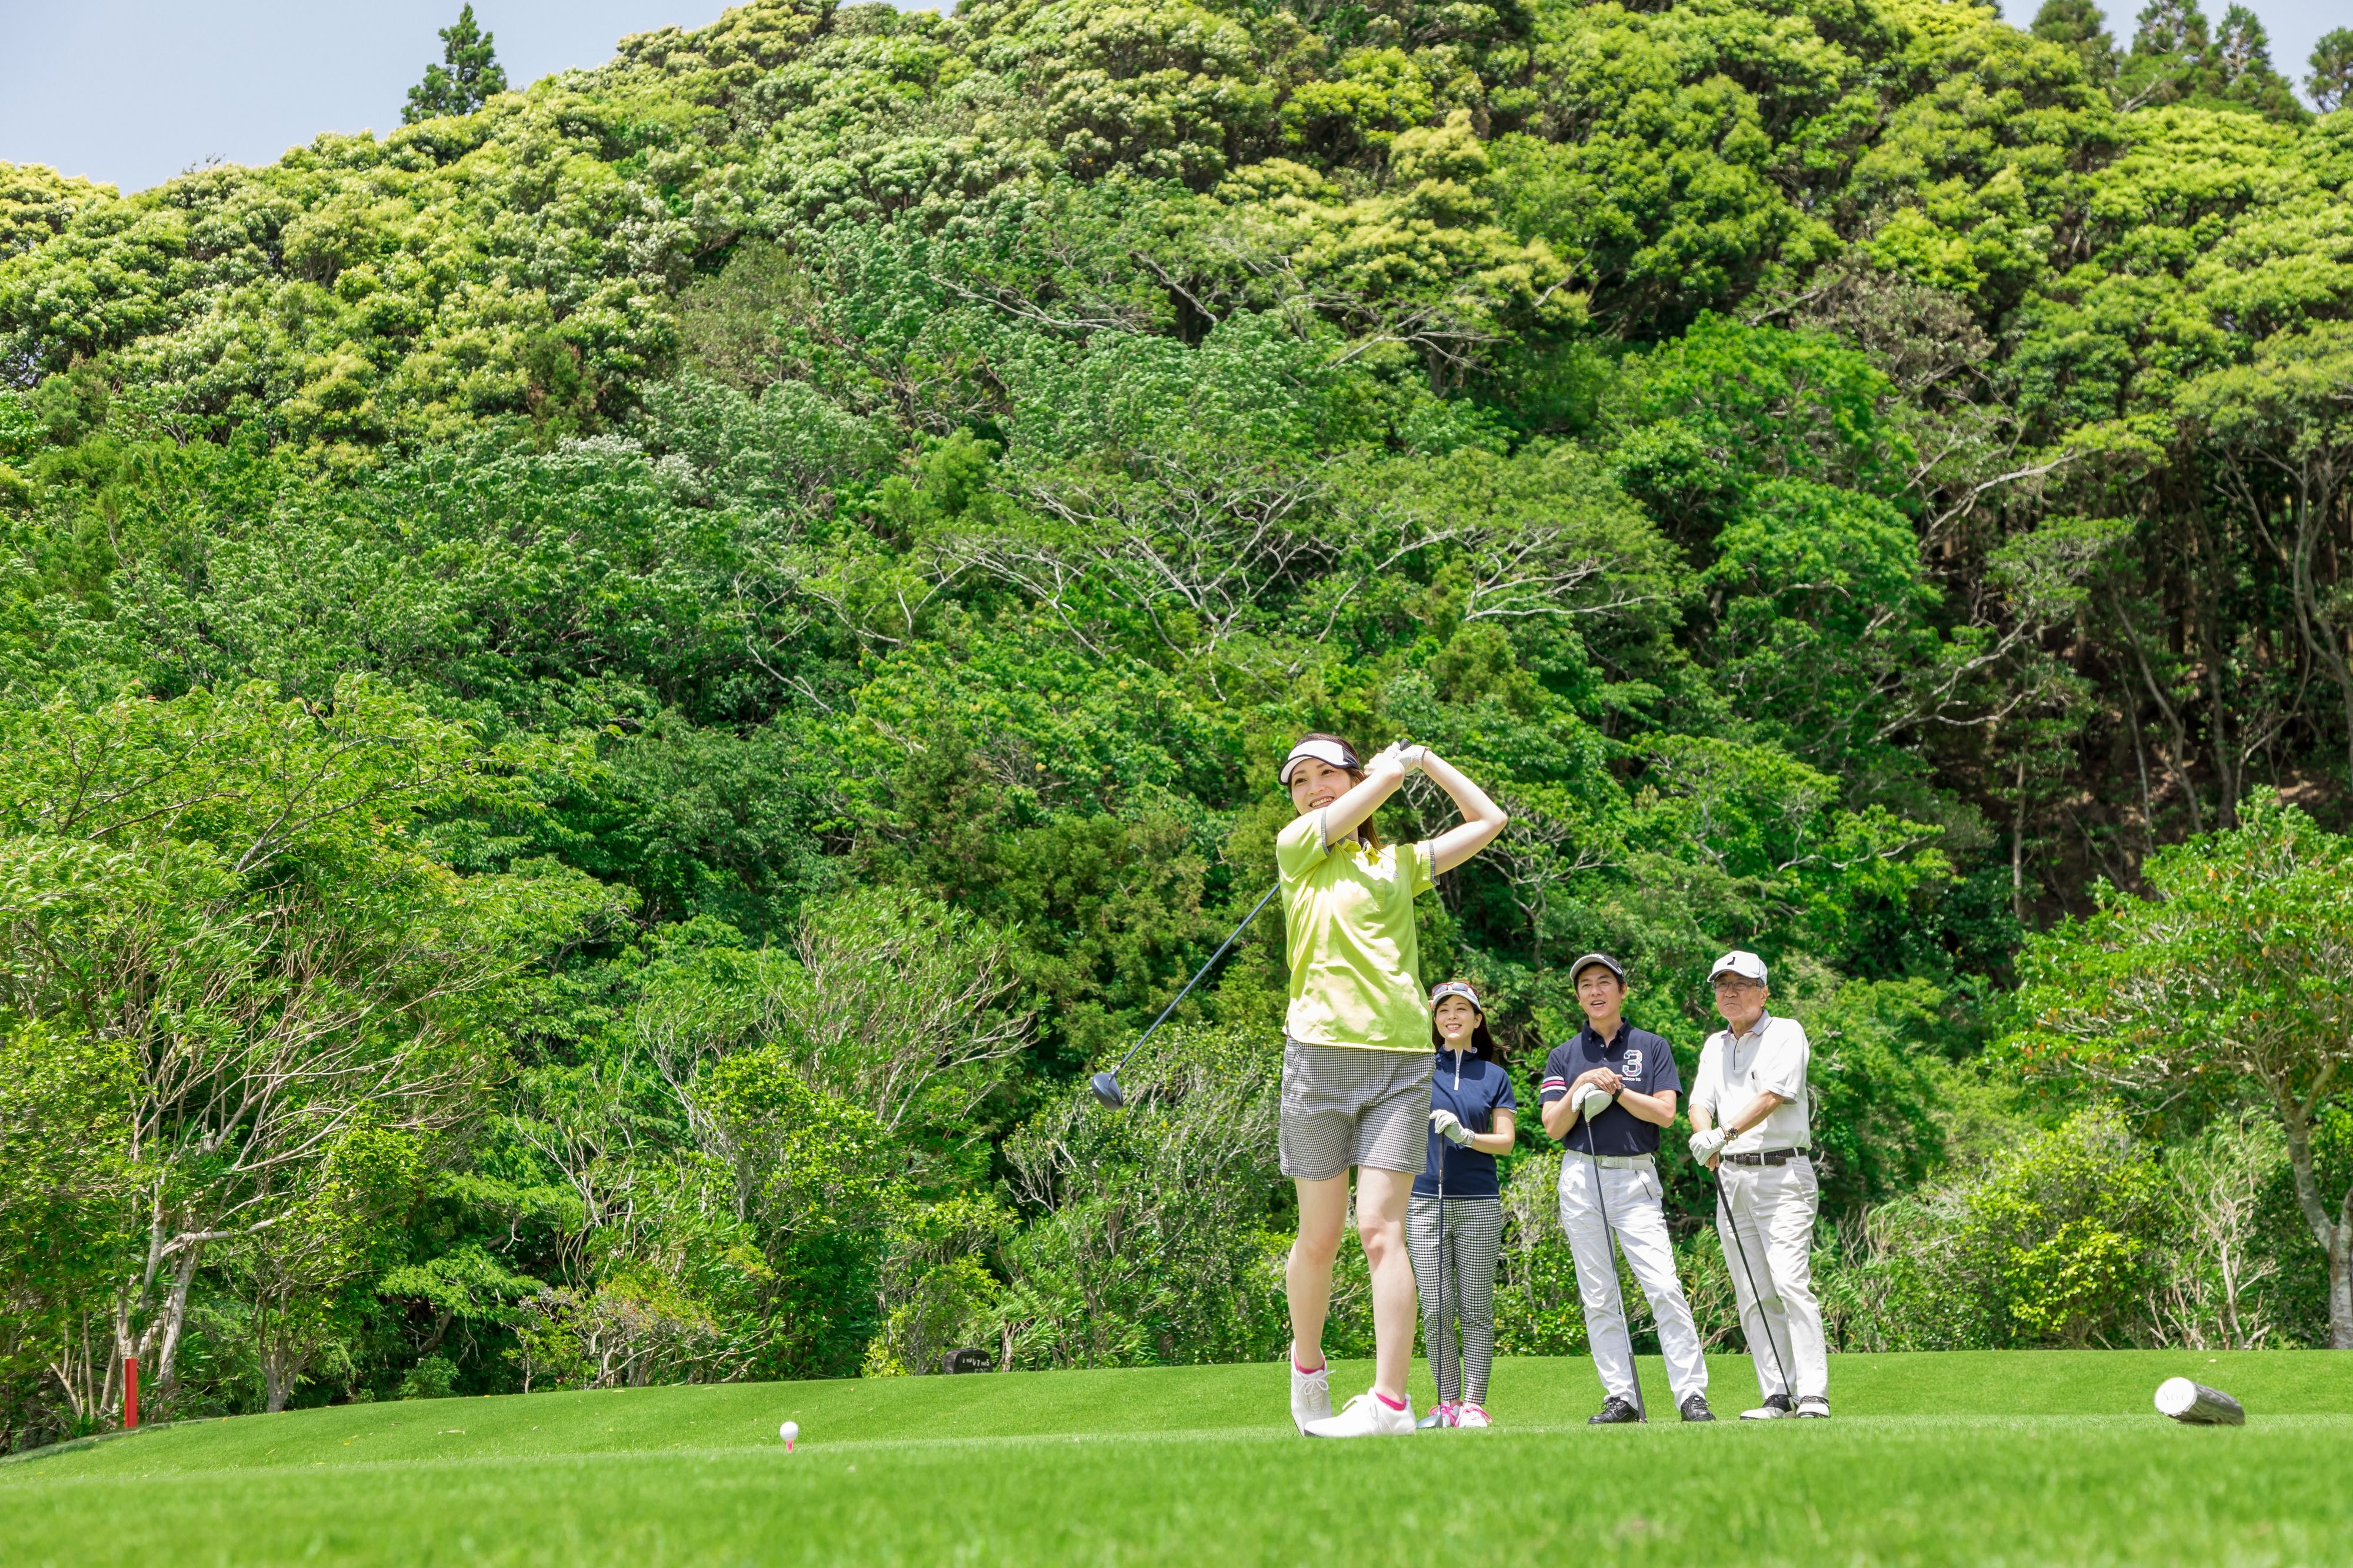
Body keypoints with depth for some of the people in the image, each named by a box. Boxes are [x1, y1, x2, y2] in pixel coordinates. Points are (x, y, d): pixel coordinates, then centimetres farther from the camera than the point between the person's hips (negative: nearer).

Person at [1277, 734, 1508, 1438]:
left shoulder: (1400, 862, 16)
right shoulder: (1296, 849, 8)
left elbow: (1487, 819, 26)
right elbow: (1368, 796, -6)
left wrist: (1426, 758, 27)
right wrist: (1398, 764, 13)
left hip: (1401, 1061, 1)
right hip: (1320, 1055, -1)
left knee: (1382, 1228, -10)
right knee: (1319, 1238, 3)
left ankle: (1391, 1401, -11)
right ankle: (1306, 1364, 28)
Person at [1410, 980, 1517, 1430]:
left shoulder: (1494, 1076, 9)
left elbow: (1505, 1141, 4)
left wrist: (1465, 1136, -13)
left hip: (1479, 1205, 0)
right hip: (1425, 1202, 0)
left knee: (1476, 1311, -2)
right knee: (1436, 1311, -2)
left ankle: (1474, 1403, 0)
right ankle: (1448, 1402, 4)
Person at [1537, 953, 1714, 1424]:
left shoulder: (1651, 1047, 8)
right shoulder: (1564, 1056, 11)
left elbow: (1665, 1112, -3)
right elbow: (1553, 1125, 2)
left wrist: (1614, 1087, -9)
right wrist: (1581, 1086, -11)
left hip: (1636, 1178, -2)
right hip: (1582, 1179, 2)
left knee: (1664, 1287, -13)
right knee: (1598, 1296, 1)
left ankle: (1692, 1395, -12)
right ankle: (1621, 1397, 5)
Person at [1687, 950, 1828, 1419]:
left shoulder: (1786, 1033, 0)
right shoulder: (1715, 1046, 19)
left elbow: (1772, 1096, -14)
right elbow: (1700, 1103, 7)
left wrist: (1726, 1133, -25)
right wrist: (1707, 1139, -16)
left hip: (1781, 1174, -6)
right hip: (1732, 1179, 6)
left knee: (1790, 1282, -17)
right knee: (1753, 1296, 2)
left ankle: (1813, 1395, -18)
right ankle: (1778, 1397, 5)